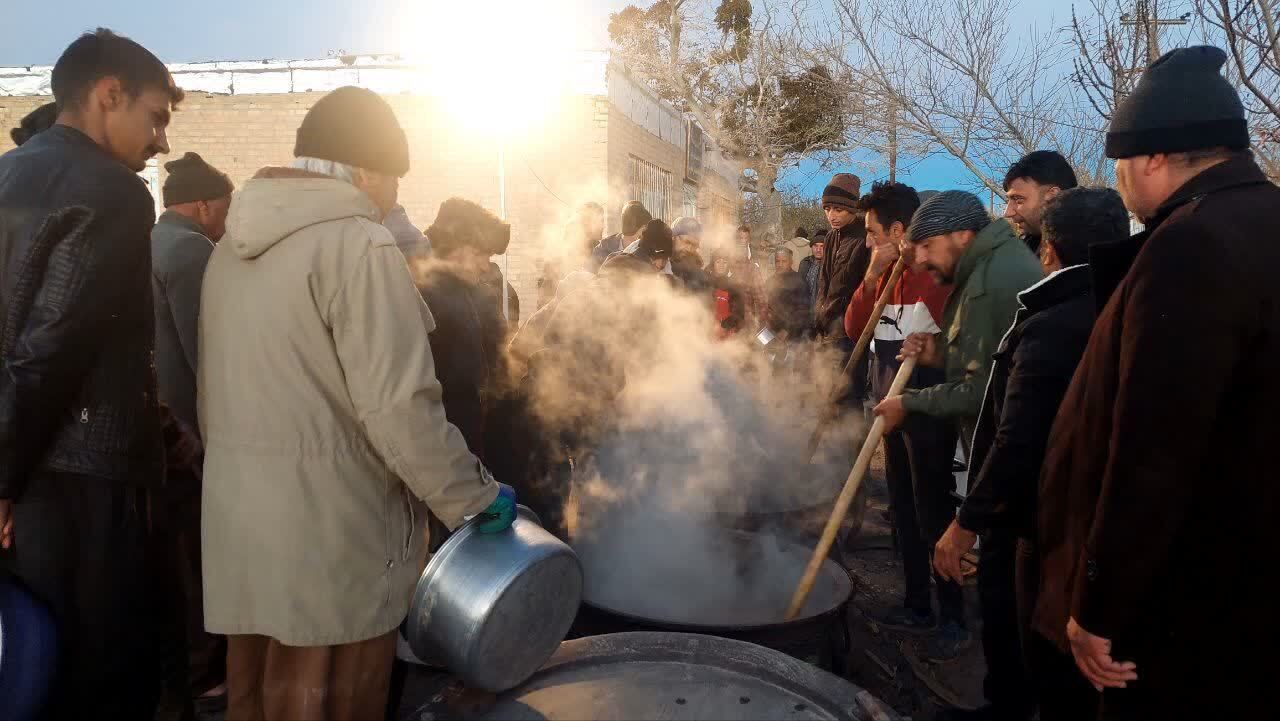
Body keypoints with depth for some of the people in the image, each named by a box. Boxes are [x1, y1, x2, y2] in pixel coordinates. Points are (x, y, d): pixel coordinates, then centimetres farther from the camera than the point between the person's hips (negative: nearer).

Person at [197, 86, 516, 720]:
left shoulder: (232, 245, 13)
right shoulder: (358, 245, -14)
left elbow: (211, 391, 16)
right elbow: (399, 405, -20)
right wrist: (475, 497, -9)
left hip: (236, 516, 9)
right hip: (329, 528, -8)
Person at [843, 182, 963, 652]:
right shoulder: (885, 273, 12)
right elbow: (853, 329, 3)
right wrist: (872, 277, -5)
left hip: (927, 413, -8)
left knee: (933, 515, -2)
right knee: (903, 512, 15)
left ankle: (953, 618, 12)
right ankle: (917, 608, 27)